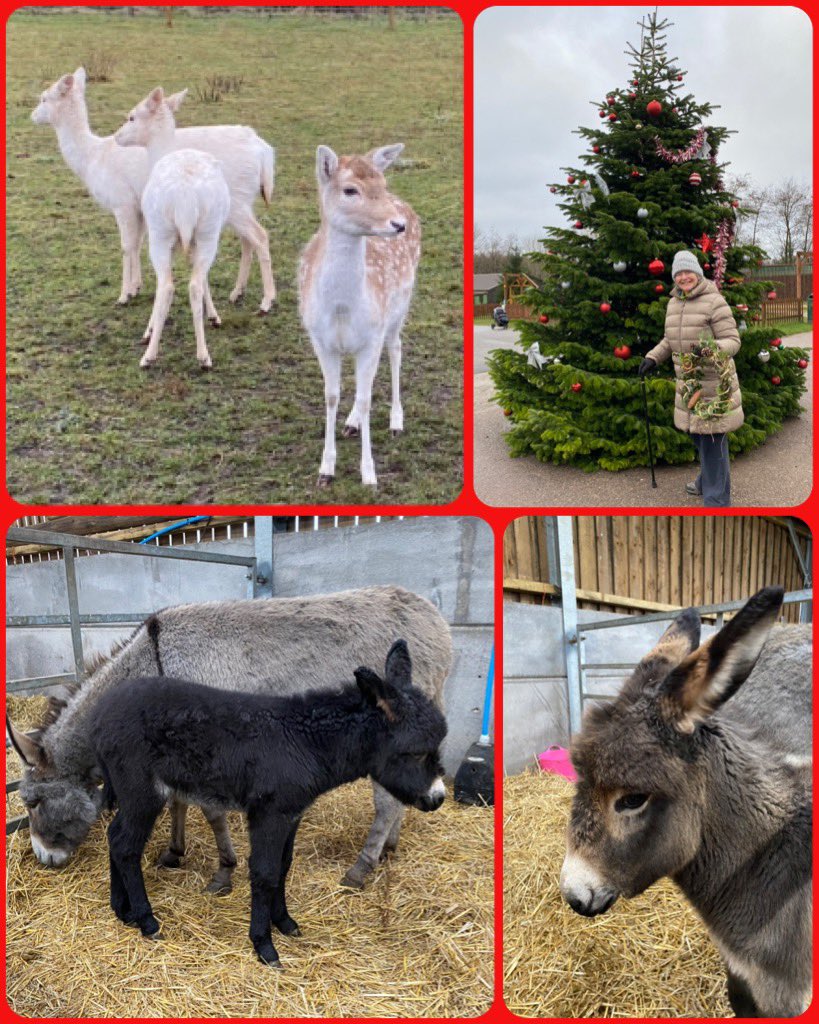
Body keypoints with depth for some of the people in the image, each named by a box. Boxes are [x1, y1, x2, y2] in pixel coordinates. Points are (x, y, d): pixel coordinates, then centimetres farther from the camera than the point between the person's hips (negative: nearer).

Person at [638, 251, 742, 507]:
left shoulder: (714, 301, -13)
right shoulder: (674, 304, 9)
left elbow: (732, 341, -14)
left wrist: (710, 350, -32)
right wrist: (653, 358, 11)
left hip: (714, 382, -7)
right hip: (689, 381, 7)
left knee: (713, 438, -6)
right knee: (698, 434, 16)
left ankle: (716, 500, 1)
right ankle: (708, 480, 38)